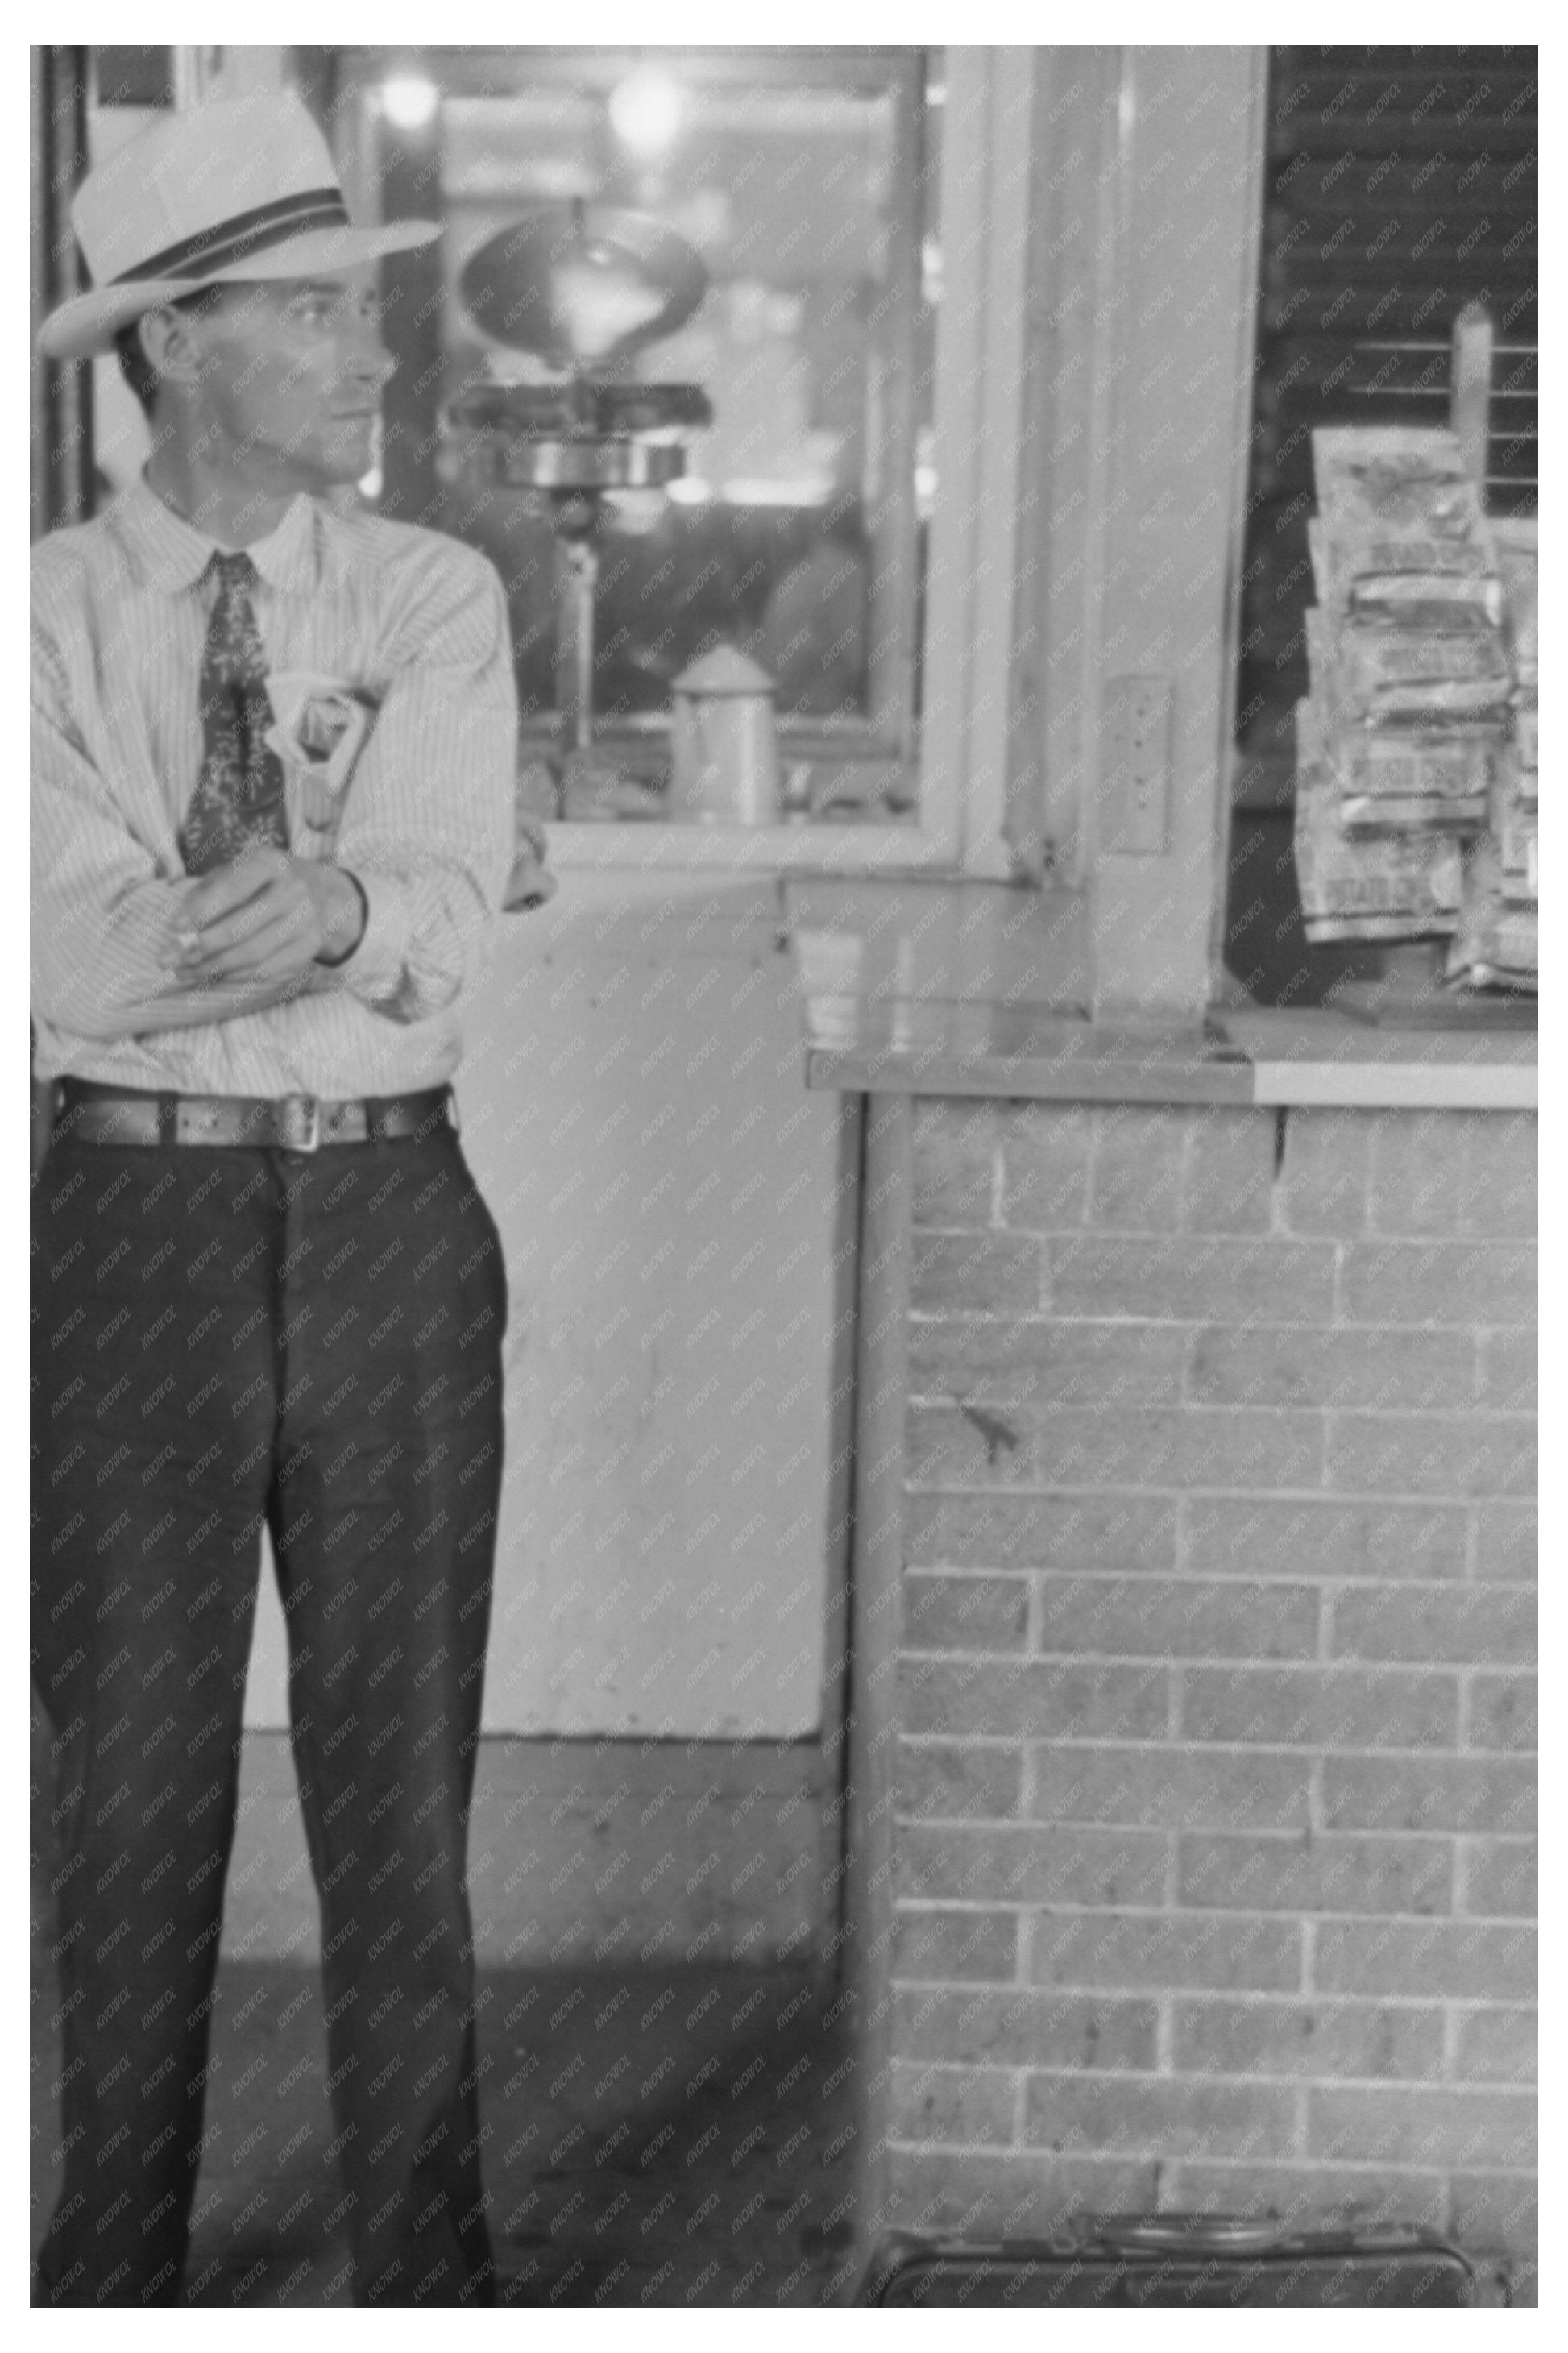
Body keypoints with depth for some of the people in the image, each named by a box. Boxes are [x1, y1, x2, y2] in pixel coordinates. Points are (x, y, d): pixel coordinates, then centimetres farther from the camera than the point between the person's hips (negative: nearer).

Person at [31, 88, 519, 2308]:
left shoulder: (434, 599, 3)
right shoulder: (54, 614, 0)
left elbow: (450, 915, -12)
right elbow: (77, 956, -13)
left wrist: (339, 906, -32)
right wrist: (344, 917, -22)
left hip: (392, 1221, 1)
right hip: (137, 1216, -1)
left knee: (400, 1765, 8)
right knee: (137, 1770, 9)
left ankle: (424, 2255, 23)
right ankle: (119, 2250, 26)